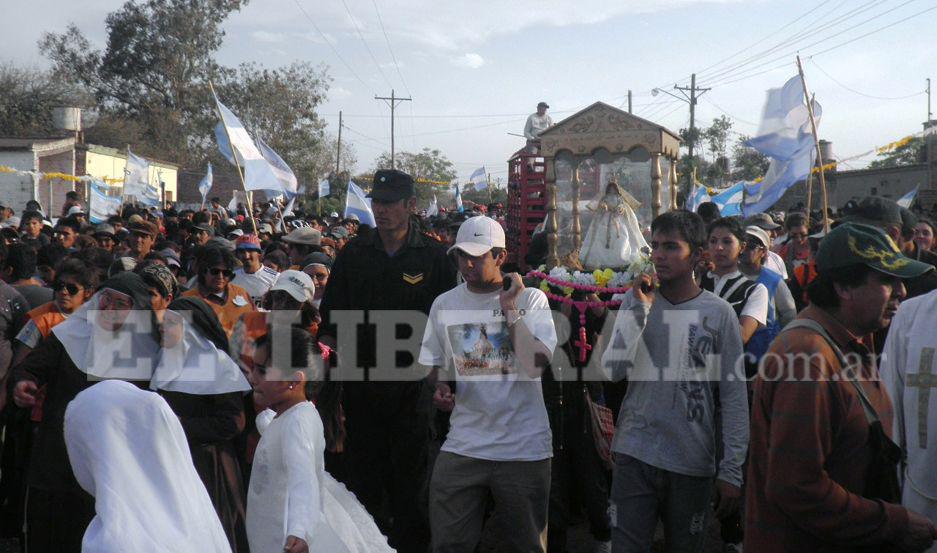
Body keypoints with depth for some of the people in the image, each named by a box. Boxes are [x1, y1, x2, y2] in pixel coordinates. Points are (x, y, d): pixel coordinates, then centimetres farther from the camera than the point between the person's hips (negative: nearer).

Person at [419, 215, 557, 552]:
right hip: (463, 446, 3)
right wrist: (440, 387, -4)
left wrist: (509, 308, -17)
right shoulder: (444, 304, 6)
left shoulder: (531, 299, -4)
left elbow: (534, 365, -15)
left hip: (524, 447, -2)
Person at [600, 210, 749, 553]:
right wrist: (640, 309, -14)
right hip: (634, 455, 1)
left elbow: (734, 396, -2)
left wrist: (731, 471, -4)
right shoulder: (635, 301, 3)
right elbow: (612, 371, -8)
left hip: (693, 462, -1)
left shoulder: (718, 313, -2)